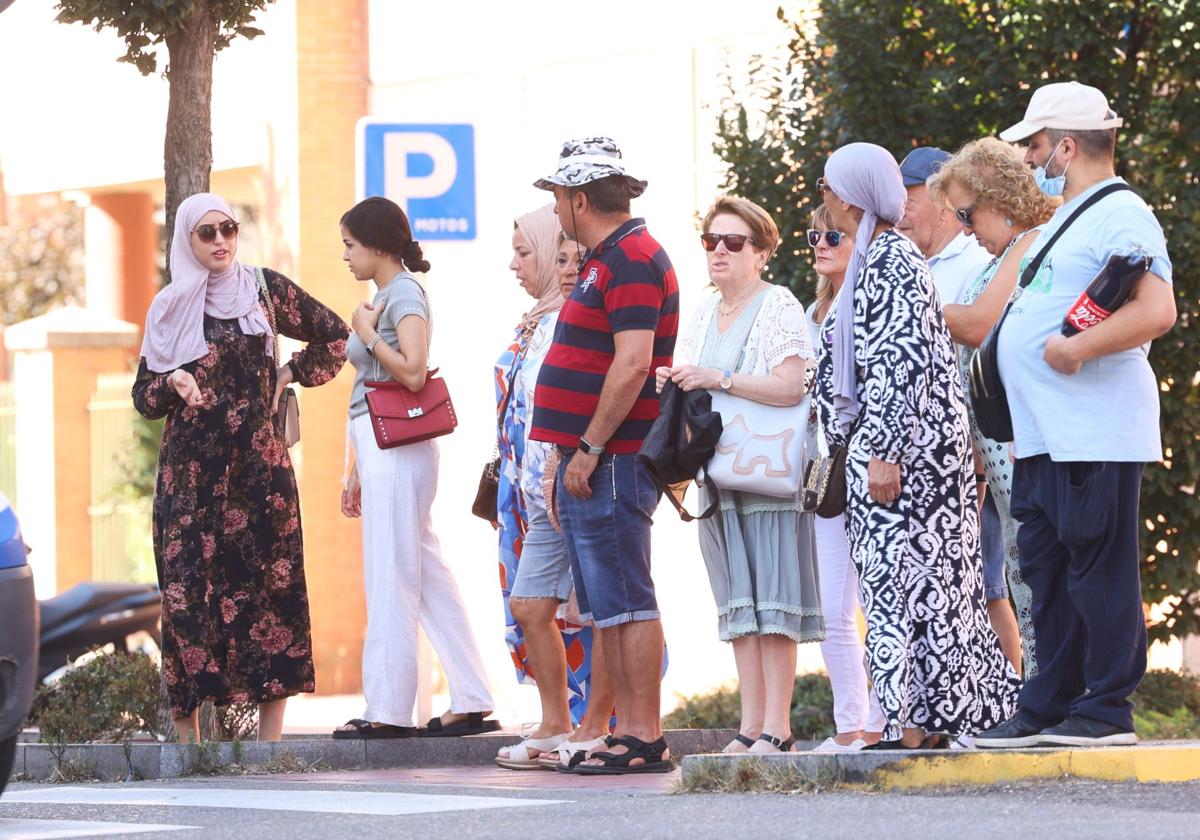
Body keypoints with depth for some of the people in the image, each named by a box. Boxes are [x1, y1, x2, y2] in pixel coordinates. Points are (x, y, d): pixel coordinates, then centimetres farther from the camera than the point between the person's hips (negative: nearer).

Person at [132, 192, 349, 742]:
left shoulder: (265, 289, 8)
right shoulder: (170, 308, 8)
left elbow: (333, 335, 17)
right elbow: (143, 393, 9)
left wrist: (290, 375, 7)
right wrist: (173, 383, -11)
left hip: (258, 463, 0)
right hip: (191, 467, 0)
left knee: (270, 580, -5)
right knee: (188, 582, -7)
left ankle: (270, 734, -4)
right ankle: (186, 730, -4)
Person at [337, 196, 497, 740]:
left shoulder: (405, 294, -9)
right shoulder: (385, 297, 19)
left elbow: (413, 372, -23)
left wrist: (366, 332, -10)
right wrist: (357, 472, 22)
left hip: (398, 452, -10)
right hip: (382, 450, 10)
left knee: (390, 581, -7)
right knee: (430, 579, 8)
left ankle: (388, 711, -5)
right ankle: (471, 703, 9)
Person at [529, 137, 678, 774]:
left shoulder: (631, 261, -13)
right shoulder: (608, 259, 20)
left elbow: (632, 364, -22)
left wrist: (589, 449, -21)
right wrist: (570, 457, 21)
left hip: (612, 461, -11)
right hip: (590, 461, 11)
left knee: (624, 601, -10)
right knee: (604, 605, 11)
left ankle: (643, 739, -10)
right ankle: (626, 731, 13)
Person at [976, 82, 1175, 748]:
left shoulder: (1121, 215, -10)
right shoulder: (1062, 222, 22)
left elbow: (1157, 311, -23)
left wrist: (1077, 349, -24)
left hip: (1096, 436, -10)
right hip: (1042, 437, 10)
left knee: (1098, 567, -7)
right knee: (1047, 573, 10)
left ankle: (1107, 710, -4)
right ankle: (1048, 709, 14)